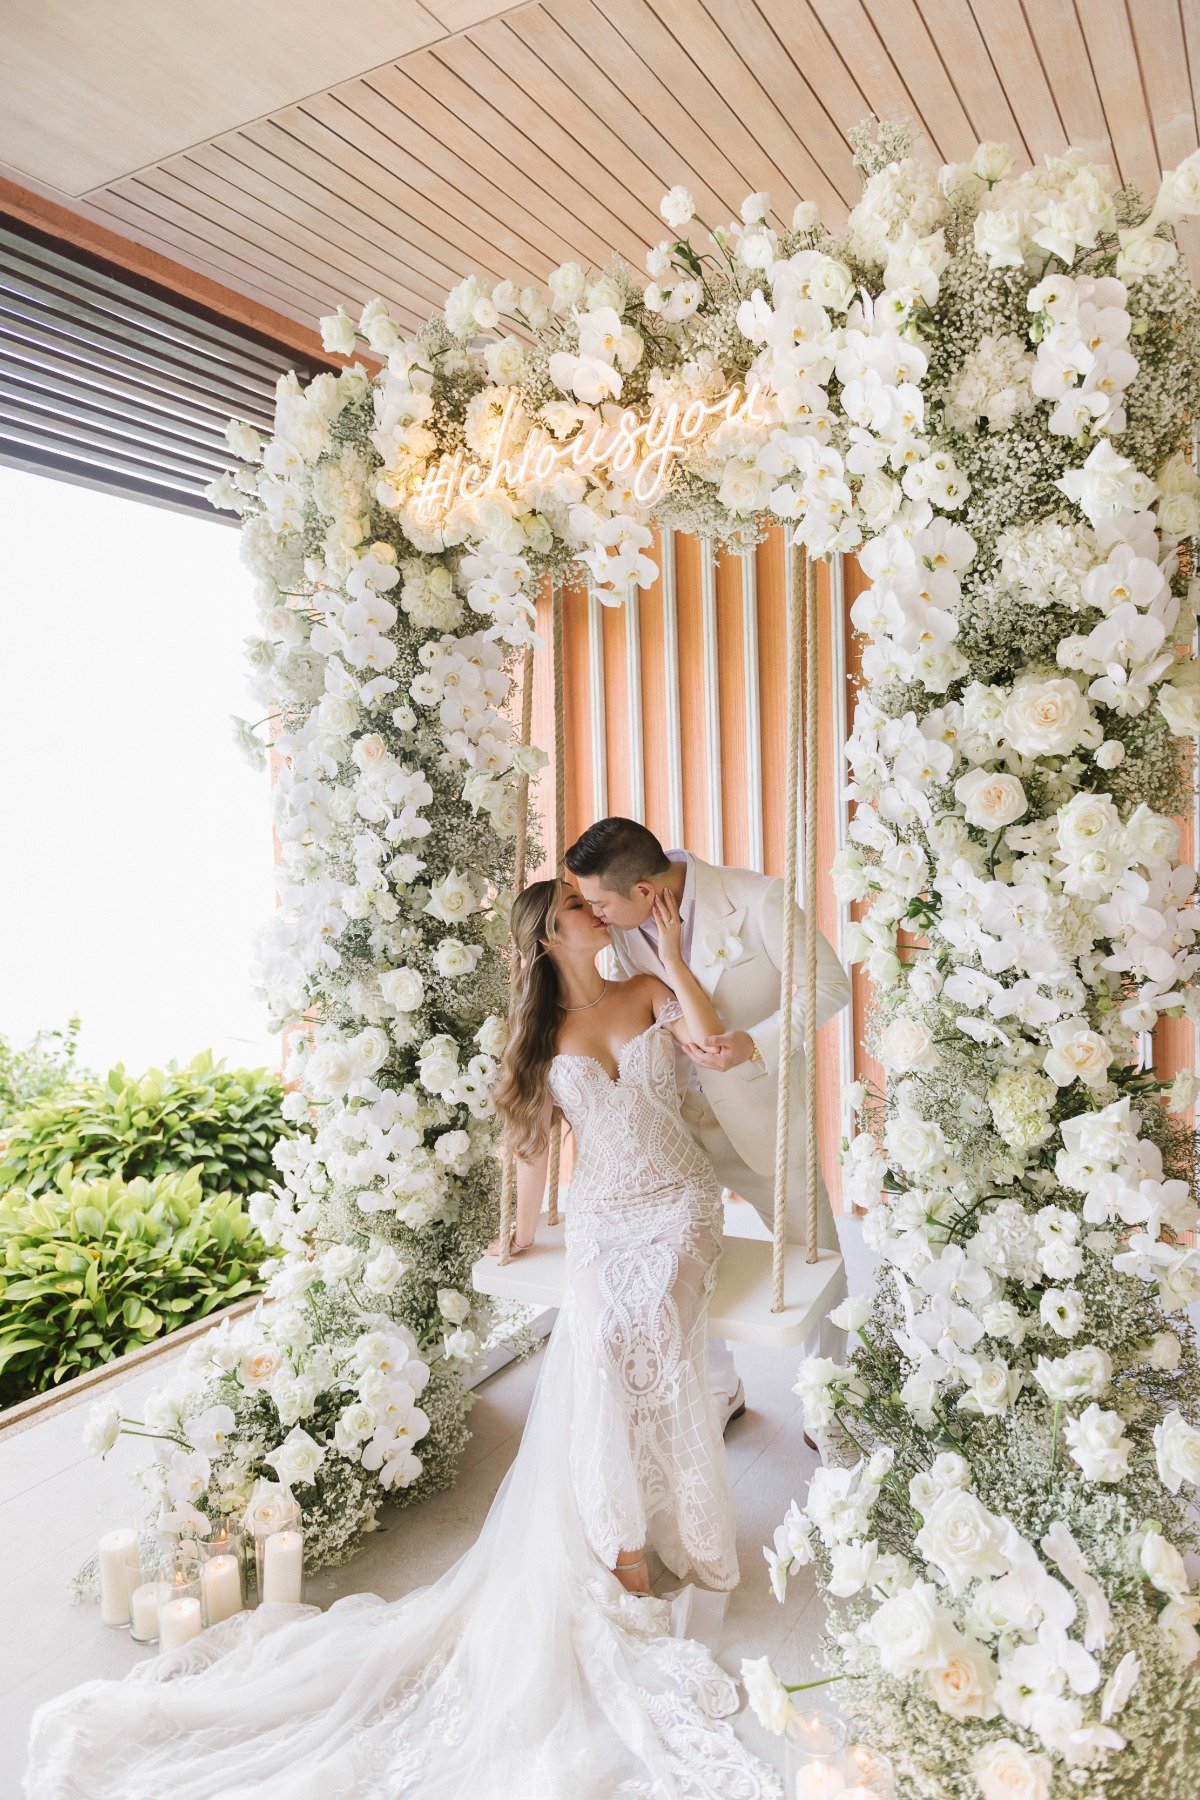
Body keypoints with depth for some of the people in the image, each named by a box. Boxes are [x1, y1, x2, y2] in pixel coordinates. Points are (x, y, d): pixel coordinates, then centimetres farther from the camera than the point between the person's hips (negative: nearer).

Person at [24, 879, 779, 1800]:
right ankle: (621, 1546, -5)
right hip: (602, 1219, 1)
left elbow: (710, 1040, -13)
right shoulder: (543, 1035, 7)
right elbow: (534, 1139, 13)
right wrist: (521, 1232, 16)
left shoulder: (648, 992, 5)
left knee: (645, 1342, -18)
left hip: (680, 1207, 0)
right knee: (598, 1354, -20)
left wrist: (673, 952, -12)